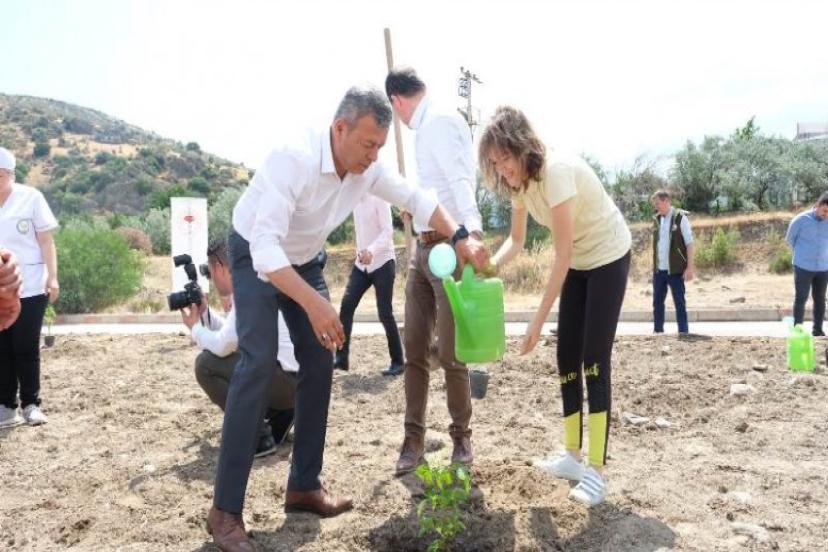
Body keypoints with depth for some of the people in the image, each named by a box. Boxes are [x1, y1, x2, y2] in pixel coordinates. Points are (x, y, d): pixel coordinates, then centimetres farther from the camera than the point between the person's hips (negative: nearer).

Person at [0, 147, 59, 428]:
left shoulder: (30, 197, -3)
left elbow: (46, 240, -2)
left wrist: (52, 278, -8)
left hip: (30, 287, -3)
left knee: (27, 349, 3)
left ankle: (31, 404, 14)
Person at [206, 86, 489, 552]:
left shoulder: (367, 168, -14)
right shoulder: (295, 160, -35)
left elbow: (416, 199, -2)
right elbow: (265, 246, -42)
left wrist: (461, 238, -16)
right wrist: (313, 302, -52)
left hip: (304, 259, 7)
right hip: (255, 257, -7)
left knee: (320, 362, 1)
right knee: (260, 362, -20)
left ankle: (304, 486, 14)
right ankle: (226, 510, -13)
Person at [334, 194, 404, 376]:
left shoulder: (379, 197, -12)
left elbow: (388, 231, -20)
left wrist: (371, 250, -35)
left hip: (382, 262, -7)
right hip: (362, 263, 7)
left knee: (385, 313, -4)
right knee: (346, 305, -3)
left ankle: (397, 362, 9)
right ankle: (341, 357, 4)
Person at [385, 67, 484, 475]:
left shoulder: (439, 121, -12)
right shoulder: (427, 127, 18)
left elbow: (460, 179, -28)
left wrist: (472, 227, -43)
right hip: (423, 247, 9)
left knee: (449, 353, -2)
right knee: (414, 349, 7)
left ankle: (462, 437, 18)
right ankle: (414, 439, 16)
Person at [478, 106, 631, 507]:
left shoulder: (557, 171, -31)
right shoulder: (519, 180, -7)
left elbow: (562, 254, -31)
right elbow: (516, 240, 2)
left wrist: (538, 320, -29)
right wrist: (493, 264, -20)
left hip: (608, 256, -8)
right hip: (579, 262, 8)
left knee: (594, 360, -12)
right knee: (567, 357, 6)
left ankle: (596, 471, -5)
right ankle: (573, 456, 17)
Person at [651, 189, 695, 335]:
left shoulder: (680, 217, -8)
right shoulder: (656, 219, 9)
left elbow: (689, 243, -8)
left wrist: (690, 267, -12)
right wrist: (654, 266, 12)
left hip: (675, 269, -5)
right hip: (658, 270, 6)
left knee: (679, 302, 2)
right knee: (657, 302, 10)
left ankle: (683, 332, 8)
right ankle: (657, 331, 20)